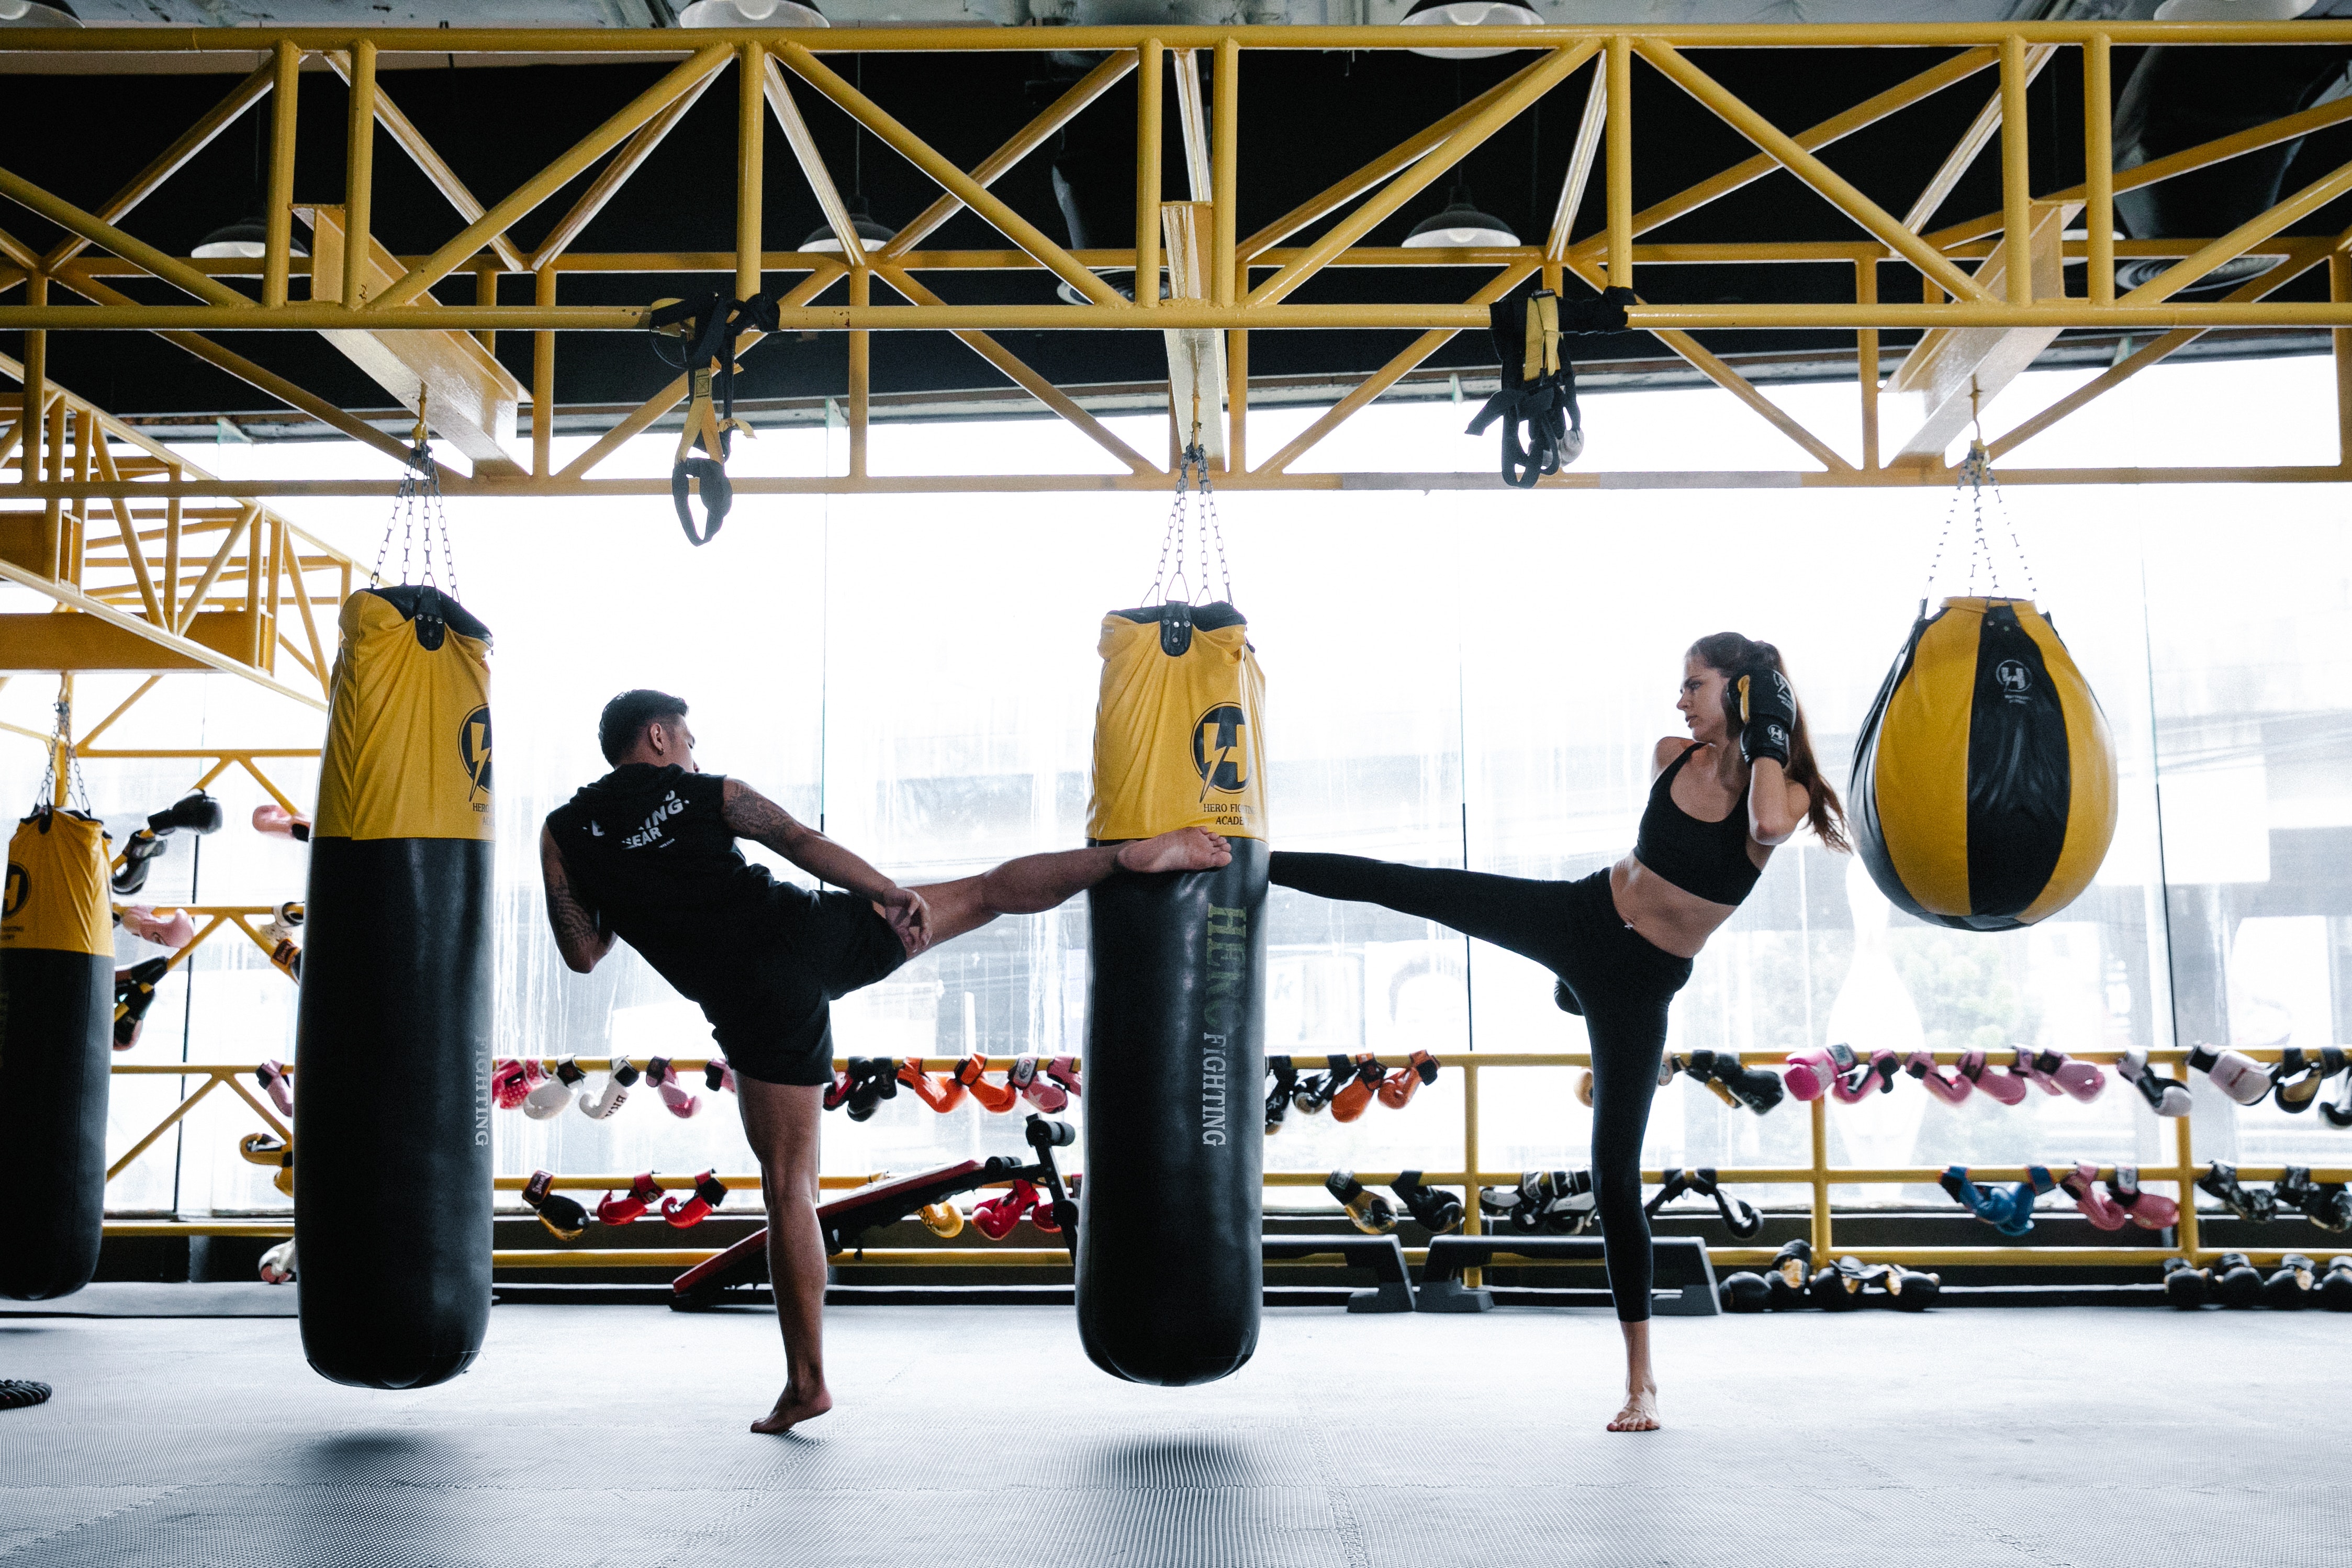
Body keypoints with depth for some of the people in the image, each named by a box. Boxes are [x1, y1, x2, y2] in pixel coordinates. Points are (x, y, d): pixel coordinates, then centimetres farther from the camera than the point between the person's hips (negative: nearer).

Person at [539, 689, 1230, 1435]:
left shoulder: (563, 833, 11)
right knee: (986, 892, 15)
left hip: (754, 1006, 0)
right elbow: (806, 844, 0)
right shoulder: (713, 793, 10)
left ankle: (807, 1380, 10)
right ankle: (1136, 855, 7)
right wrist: (892, 894, 1)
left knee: (789, 1184, 7)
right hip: (812, 933, 0)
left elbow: (582, 953, 10)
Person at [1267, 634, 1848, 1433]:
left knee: (1615, 1170, -4)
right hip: (1578, 912, 4)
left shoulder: (1786, 792, -12)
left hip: (1641, 982, -4)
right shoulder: (1672, 755, -1)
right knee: (1391, 883, -5)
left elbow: (1767, 826, -36)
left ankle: (1642, 1378, 10)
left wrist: (1765, 734, -25)